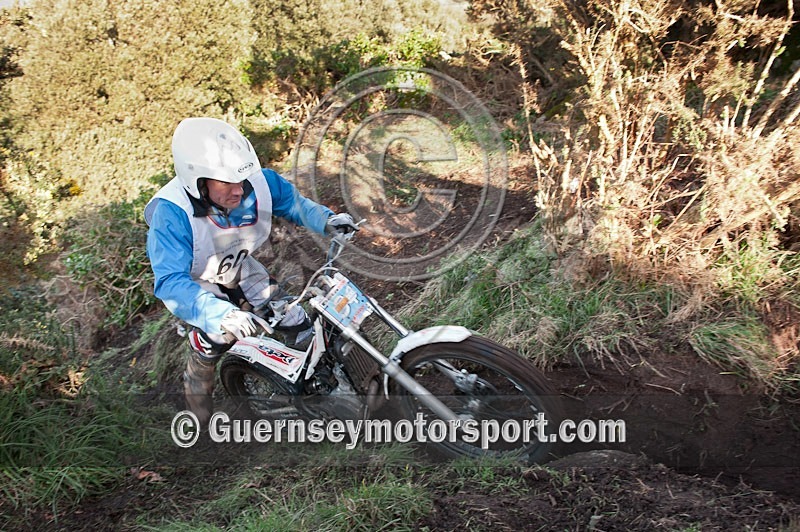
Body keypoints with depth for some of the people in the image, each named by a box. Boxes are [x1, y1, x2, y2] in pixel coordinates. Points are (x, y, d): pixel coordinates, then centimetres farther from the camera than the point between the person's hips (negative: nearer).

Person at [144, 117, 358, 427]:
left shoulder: (255, 181, -24)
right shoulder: (171, 213, -38)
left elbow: (291, 201, -4)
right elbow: (170, 283, -44)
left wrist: (326, 220, -22)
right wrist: (222, 314, -58)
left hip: (239, 268, 4)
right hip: (194, 281, -4)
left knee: (296, 323, 3)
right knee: (217, 333, -24)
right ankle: (197, 390, 7)